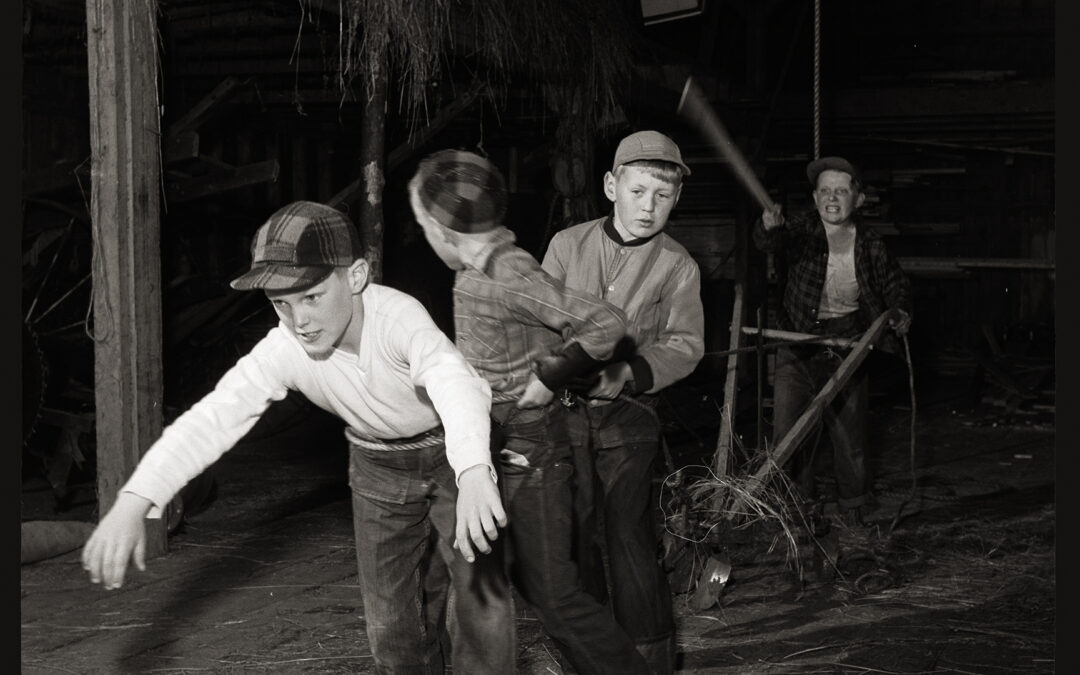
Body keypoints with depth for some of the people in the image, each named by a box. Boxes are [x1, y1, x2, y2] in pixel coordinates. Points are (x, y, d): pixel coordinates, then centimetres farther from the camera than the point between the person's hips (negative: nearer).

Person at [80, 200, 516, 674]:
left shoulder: (397, 316, -38)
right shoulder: (284, 351, -25)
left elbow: (452, 380, -56)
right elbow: (212, 418, -33)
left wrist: (474, 475, -75)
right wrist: (133, 503, -47)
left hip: (452, 452, -4)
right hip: (377, 464, 4)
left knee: (482, 591, -10)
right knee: (388, 609, 10)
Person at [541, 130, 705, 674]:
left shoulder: (677, 266, -2)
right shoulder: (569, 244, 2)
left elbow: (683, 345, -6)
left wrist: (628, 372, -22)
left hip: (629, 413, -2)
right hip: (565, 410, 2)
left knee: (629, 535, -8)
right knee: (571, 532, 10)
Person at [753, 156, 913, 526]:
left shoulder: (869, 244, -1)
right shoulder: (802, 229, -8)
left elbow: (896, 284, 14)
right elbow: (770, 242, -30)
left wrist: (900, 311, -8)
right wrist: (769, 227, -55)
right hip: (799, 342, -1)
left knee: (849, 427, 5)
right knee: (789, 431, -3)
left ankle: (853, 504, 28)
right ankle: (801, 503, 16)